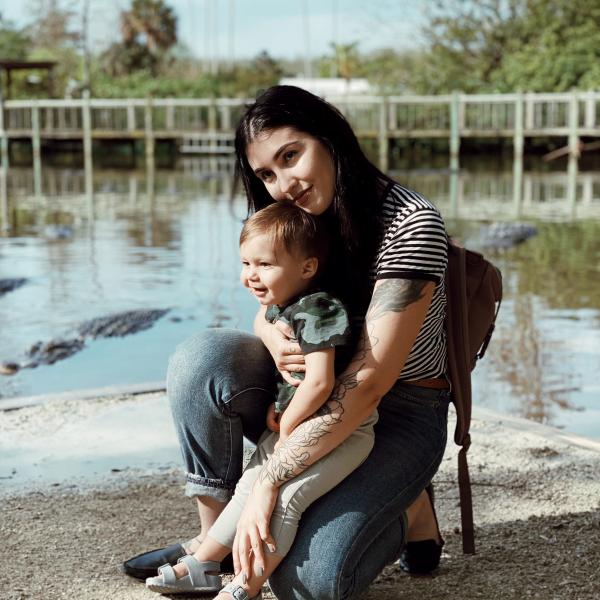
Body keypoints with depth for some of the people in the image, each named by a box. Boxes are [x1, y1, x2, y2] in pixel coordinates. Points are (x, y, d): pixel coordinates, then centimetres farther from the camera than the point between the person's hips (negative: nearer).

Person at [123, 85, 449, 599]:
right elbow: (268, 306, 9)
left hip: (400, 413, -6)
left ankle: (407, 512, 6)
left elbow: (368, 383, -28)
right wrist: (271, 334, -20)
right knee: (203, 357, -22)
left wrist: (268, 483, -31)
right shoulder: (297, 222, -2)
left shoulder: (410, 225, -24)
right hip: (315, 393, 6)